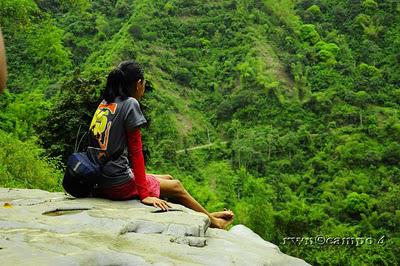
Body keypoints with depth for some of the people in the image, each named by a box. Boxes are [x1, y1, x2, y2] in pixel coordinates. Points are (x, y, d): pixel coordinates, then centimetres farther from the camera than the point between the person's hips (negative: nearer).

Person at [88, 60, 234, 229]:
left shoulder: (104, 103, 11)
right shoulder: (130, 104, -13)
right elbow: (135, 151, -14)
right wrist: (144, 194, -11)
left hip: (101, 181, 8)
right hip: (119, 184, -8)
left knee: (168, 179, 20)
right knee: (176, 187, 9)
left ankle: (208, 216, 32)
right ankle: (212, 221, 29)